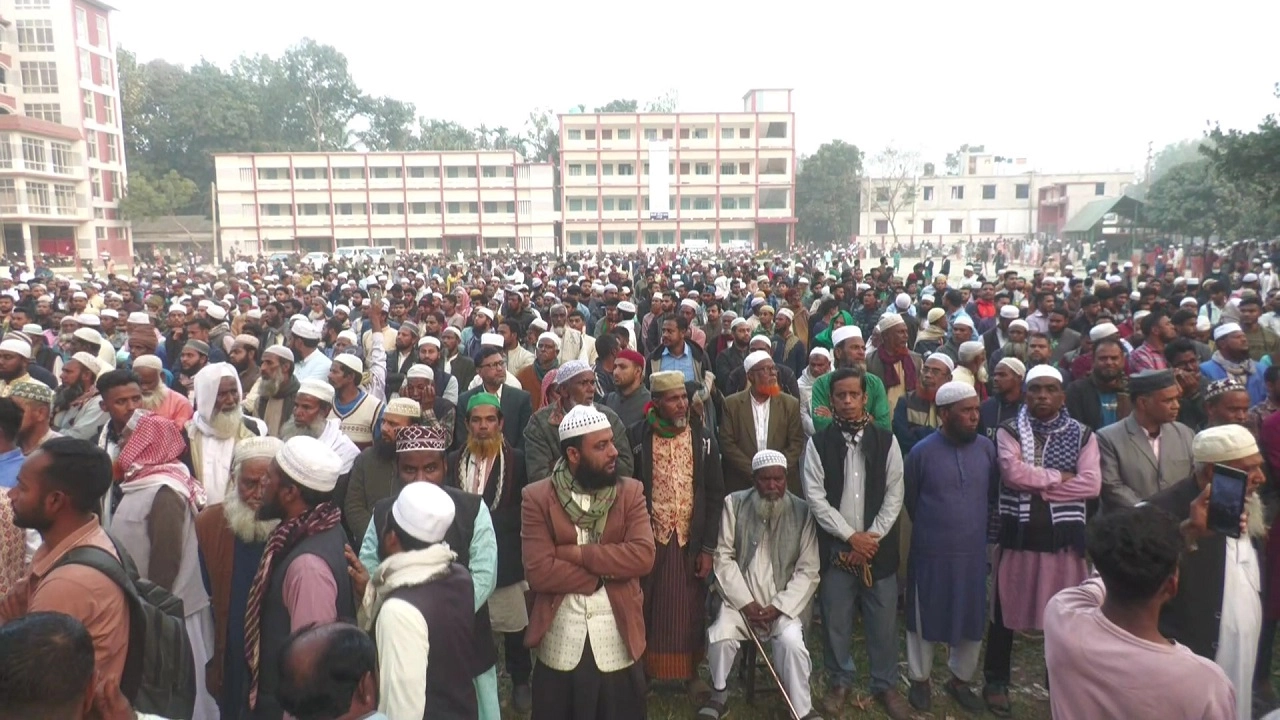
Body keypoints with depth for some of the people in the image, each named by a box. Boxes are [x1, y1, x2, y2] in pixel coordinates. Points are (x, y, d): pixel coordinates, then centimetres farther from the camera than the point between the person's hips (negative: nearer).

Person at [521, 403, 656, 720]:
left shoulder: (631, 491, -1)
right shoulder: (537, 498, -6)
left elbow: (643, 556, -14)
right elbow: (538, 572, -15)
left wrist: (576, 553, -17)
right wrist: (604, 575, -14)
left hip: (617, 640, 1)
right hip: (559, 644, -1)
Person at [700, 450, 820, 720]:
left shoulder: (802, 511, -5)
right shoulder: (734, 503, -3)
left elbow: (808, 570, -4)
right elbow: (723, 556, -5)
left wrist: (778, 606, -14)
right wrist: (746, 602, -12)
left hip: (783, 602, 0)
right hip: (740, 597, 1)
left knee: (792, 642, -26)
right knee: (720, 635, -24)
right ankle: (719, 696, 4)